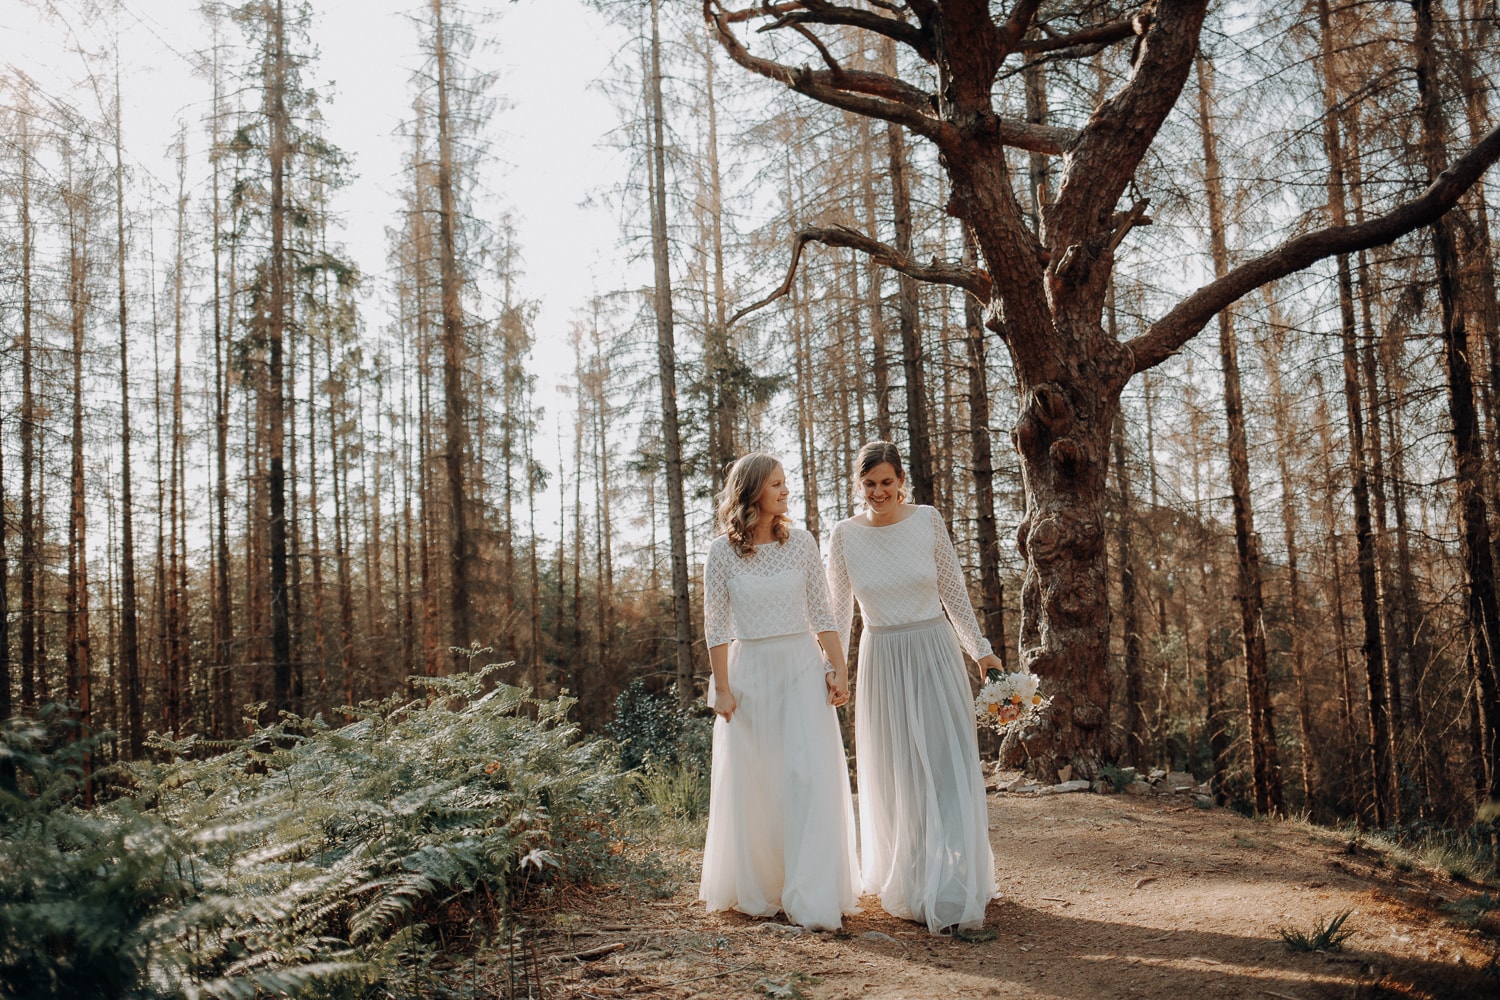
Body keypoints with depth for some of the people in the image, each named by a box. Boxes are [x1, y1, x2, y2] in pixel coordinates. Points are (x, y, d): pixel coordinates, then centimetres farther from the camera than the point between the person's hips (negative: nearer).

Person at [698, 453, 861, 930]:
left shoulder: (800, 542, 3)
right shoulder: (722, 552, -2)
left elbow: (821, 613, 5)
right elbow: (715, 625, 0)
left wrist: (838, 669, -2)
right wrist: (722, 688, -5)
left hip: (802, 667, 1)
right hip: (749, 671, -1)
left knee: (811, 775, -8)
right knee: (752, 783, 6)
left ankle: (814, 902, -3)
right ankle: (756, 892, 24)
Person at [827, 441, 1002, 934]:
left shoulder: (928, 522, -2)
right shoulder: (845, 535, -1)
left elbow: (954, 593, 7)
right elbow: (839, 610, 6)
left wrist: (981, 648, 10)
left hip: (935, 656, -1)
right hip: (881, 662, 1)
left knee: (949, 773, -5)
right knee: (893, 780, 7)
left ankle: (954, 897, -2)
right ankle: (906, 887, 23)